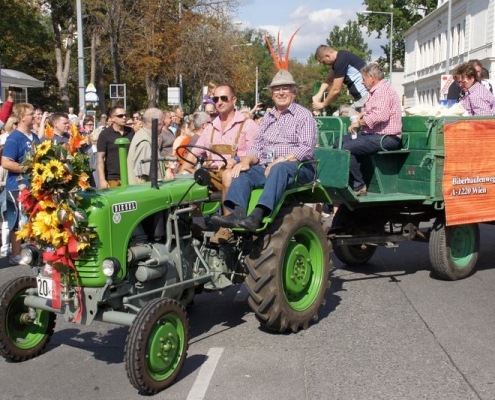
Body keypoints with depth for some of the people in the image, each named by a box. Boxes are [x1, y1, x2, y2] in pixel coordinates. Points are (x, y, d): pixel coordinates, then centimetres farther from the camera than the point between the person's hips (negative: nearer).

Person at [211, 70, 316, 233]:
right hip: (267, 168, 6)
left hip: (297, 168, -6)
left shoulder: (303, 115, 3)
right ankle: (238, 213, -41)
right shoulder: (268, 117, 22)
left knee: (279, 169, -38)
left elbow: (306, 148, -11)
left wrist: (279, 161, -21)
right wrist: (247, 160, -6)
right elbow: (257, 146, 17)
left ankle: (257, 217, -53)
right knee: (243, 173, -20)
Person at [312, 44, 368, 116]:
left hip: (367, 95, -10)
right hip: (361, 96, 10)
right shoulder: (339, 58, 12)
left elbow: (336, 90, -16)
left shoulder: (341, 60, -18)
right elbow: (328, 80, 20)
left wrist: (323, 104, -2)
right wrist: (318, 95, 4)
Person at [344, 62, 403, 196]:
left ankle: (358, 186, -14)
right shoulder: (376, 91, 22)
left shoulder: (383, 90, -13)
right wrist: (363, 113, 16)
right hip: (374, 135, 11)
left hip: (385, 138, -11)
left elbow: (380, 115, -29)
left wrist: (359, 123, -16)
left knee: (347, 148, -24)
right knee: (339, 143, 5)